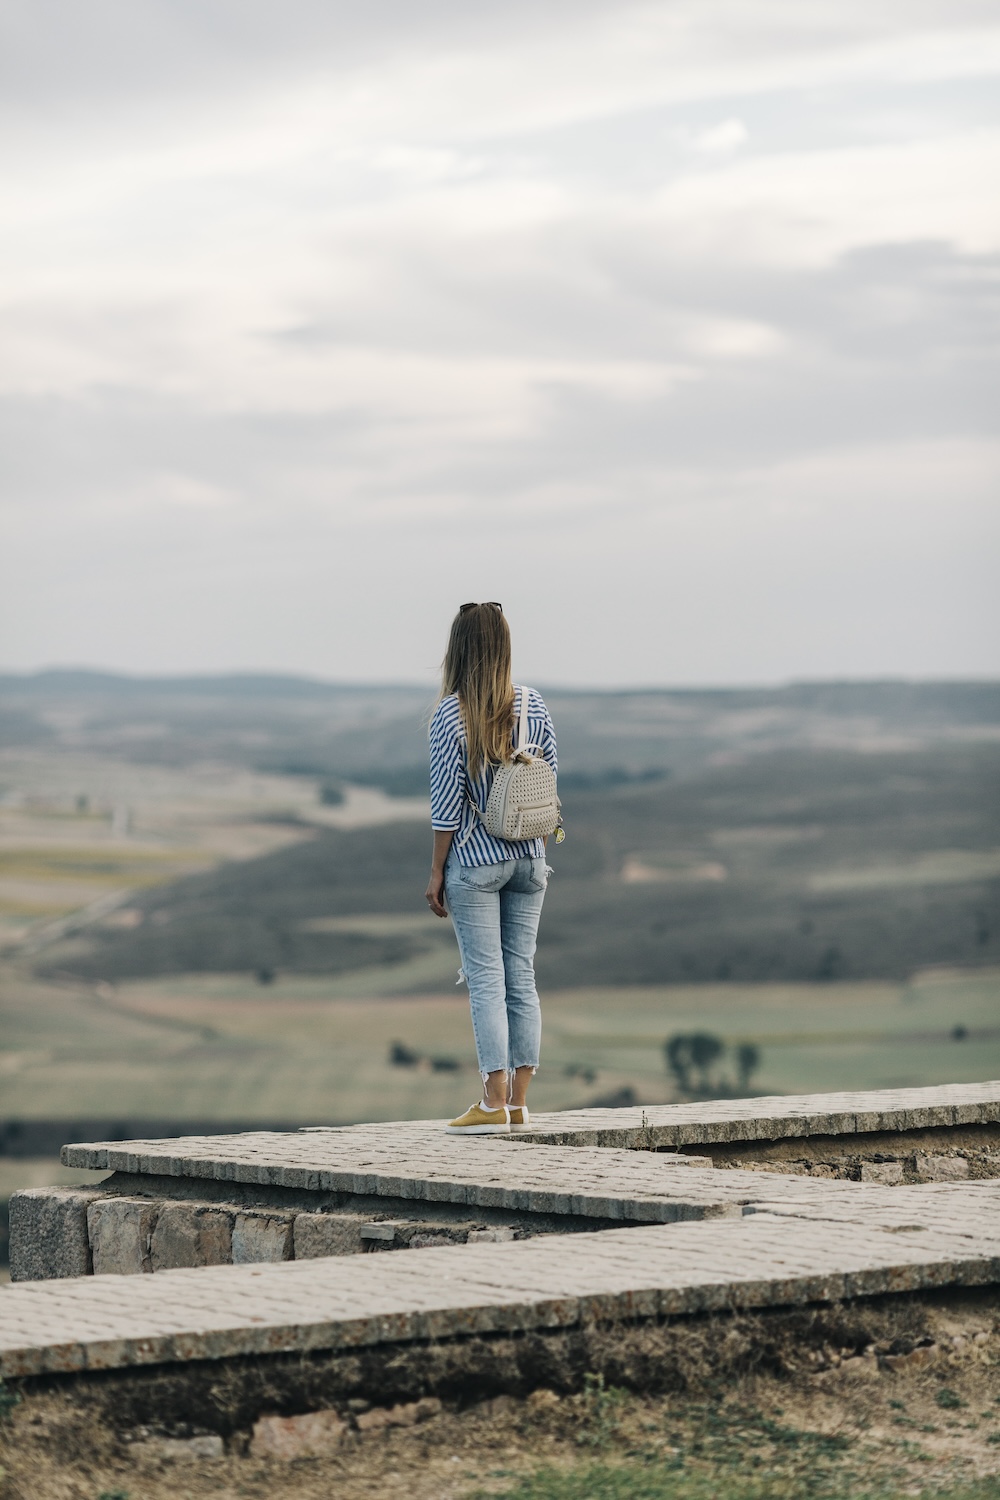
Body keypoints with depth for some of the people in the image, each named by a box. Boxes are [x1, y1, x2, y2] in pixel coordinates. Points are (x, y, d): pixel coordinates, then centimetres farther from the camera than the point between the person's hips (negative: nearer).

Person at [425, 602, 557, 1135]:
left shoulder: (451, 713, -12)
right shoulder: (533, 705, 1)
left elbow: (447, 801, -10)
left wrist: (437, 871, -2)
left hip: (475, 861, -4)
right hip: (529, 858, 4)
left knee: (486, 978, -2)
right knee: (521, 975, 8)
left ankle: (494, 1103, -3)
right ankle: (519, 1102, 11)